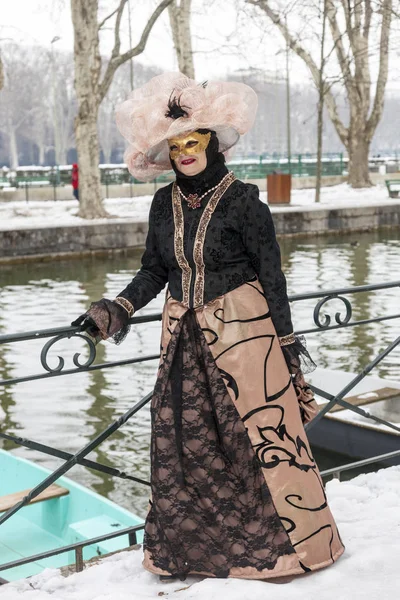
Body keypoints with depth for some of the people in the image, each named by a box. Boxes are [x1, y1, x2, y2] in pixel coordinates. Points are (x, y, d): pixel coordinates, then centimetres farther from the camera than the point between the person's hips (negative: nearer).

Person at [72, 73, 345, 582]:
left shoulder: (242, 201, -9)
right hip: (186, 338, 5)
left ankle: (297, 539, 14)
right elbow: (153, 272, 11)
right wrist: (114, 311, -4)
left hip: (243, 331, -5)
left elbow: (271, 275, -7)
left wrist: (287, 343, -7)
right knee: (184, 440, 9)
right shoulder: (164, 204, 5)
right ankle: (193, 544, 26)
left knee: (263, 433, -3)